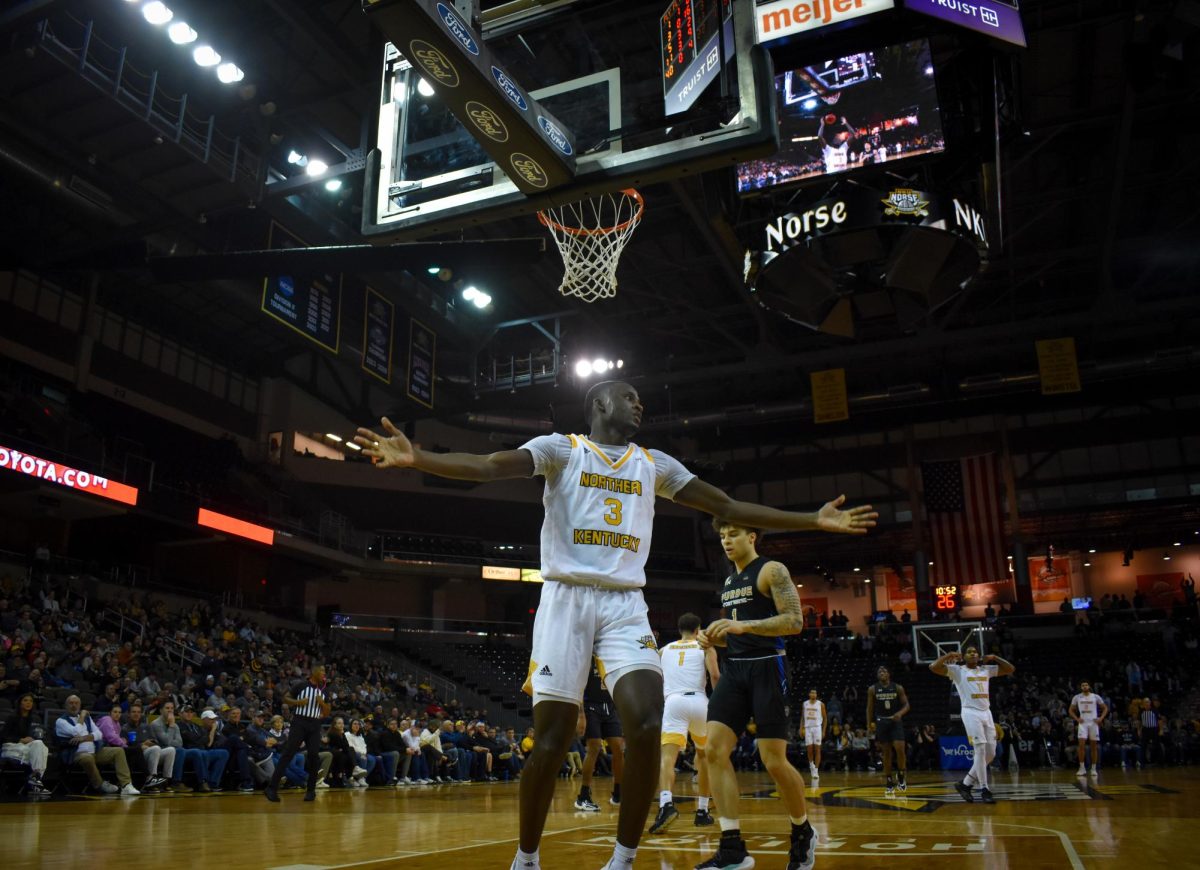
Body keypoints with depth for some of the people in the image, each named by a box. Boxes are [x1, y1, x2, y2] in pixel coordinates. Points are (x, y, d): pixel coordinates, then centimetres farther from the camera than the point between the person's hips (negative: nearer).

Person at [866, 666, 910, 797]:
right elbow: (870, 708, 7)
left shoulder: (898, 688, 0)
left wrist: (900, 713, -19)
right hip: (881, 722, 1)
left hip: (896, 721, -1)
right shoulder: (872, 690, 2)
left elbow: (906, 705, 0)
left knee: (900, 748, -16)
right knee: (886, 753, 3)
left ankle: (901, 775, 8)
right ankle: (889, 783, 10)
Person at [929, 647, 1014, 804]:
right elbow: (933, 667, -11)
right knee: (980, 750, -13)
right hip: (971, 713, -6)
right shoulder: (957, 670, 1)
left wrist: (995, 658, 10)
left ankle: (965, 784, 15)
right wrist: (949, 655, -8)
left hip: (986, 712, 6)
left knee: (991, 753, 4)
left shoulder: (986, 669, 16)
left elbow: (1010, 669, 20)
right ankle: (984, 789, -3)